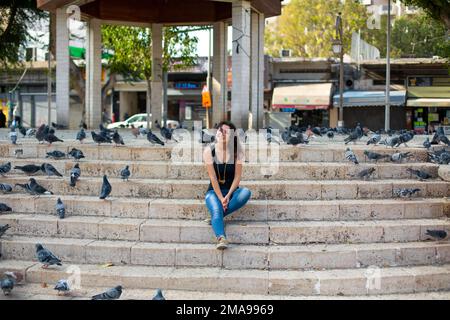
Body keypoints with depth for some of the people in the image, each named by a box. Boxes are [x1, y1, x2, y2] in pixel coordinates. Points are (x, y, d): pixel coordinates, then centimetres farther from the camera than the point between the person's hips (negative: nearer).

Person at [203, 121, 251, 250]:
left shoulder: (236, 151, -3)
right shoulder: (209, 150, -6)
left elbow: (237, 176, -5)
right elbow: (213, 177, -10)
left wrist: (228, 196, -18)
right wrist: (221, 198, -17)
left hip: (231, 190, 2)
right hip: (214, 191, -2)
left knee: (246, 192, -31)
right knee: (216, 210, -33)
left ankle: (215, 216, -27)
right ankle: (221, 238, -57)